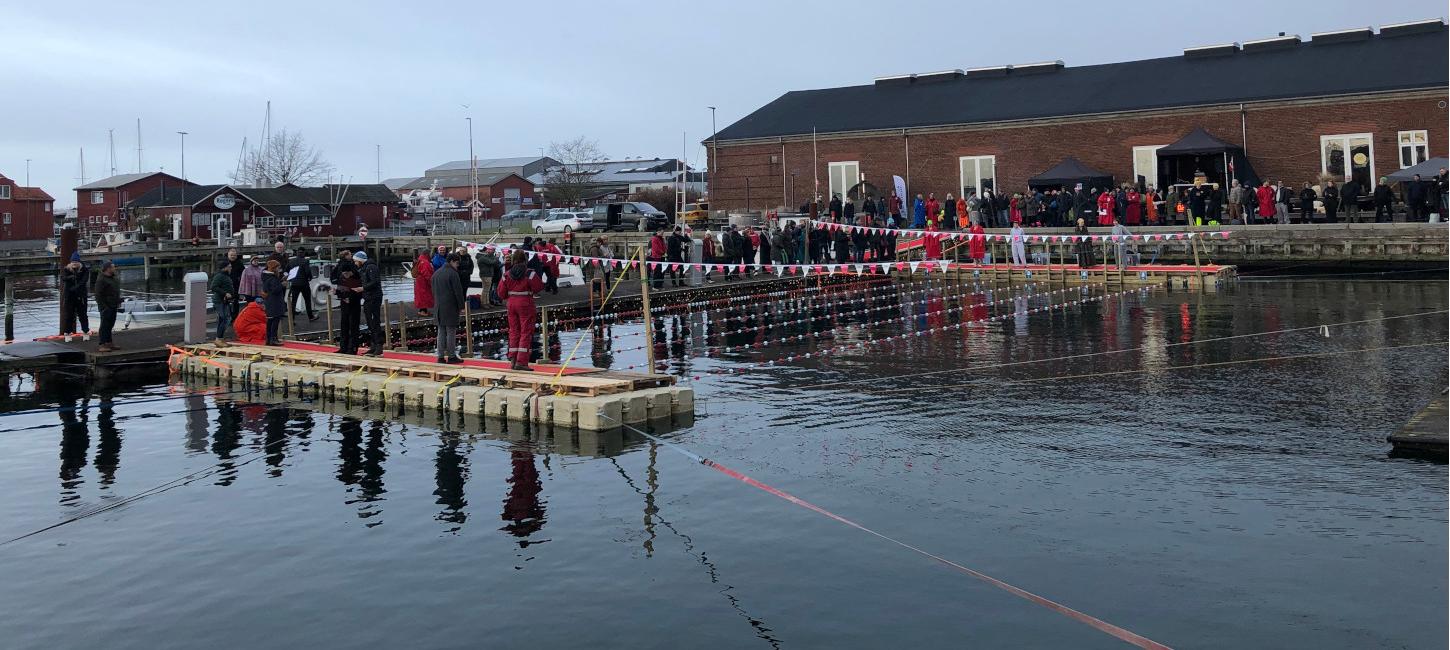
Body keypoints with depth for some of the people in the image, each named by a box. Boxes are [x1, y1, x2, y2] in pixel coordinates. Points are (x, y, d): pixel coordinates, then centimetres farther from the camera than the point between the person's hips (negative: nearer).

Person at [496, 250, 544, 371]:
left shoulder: (507, 275, 2)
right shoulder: (530, 274, -12)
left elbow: (501, 292, 4)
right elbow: (539, 288, -11)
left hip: (511, 303, 5)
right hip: (525, 304, -5)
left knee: (514, 331, 15)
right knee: (526, 332, -2)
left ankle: (513, 360, 16)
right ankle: (521, 362, -8)